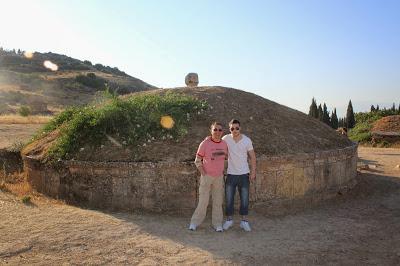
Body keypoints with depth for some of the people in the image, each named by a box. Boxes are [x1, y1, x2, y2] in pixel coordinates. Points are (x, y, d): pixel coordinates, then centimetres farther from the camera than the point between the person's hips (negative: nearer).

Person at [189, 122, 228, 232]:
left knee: (218, 201, 11)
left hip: (219, 177, 4)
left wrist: (223, 172, 7)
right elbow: (198, 161, -6)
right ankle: (194, 222, 15)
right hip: (207, 176, -4)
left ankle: (217, 224, 22)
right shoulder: (205, 143, -12)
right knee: (203, 201, 1)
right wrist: (203, 174, -11)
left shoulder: (224, 144, 0)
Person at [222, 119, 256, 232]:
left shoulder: (247, 140, -7)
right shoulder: (226, 139, -7)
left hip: (244, 174, 0)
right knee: (229, 198, 7)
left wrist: (253, 171, -3)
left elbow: (252, 156, 0)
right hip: (231, 174, 1)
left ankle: (244, 221, 20)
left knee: (244, 199, 7)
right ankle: (229, 219, 23)